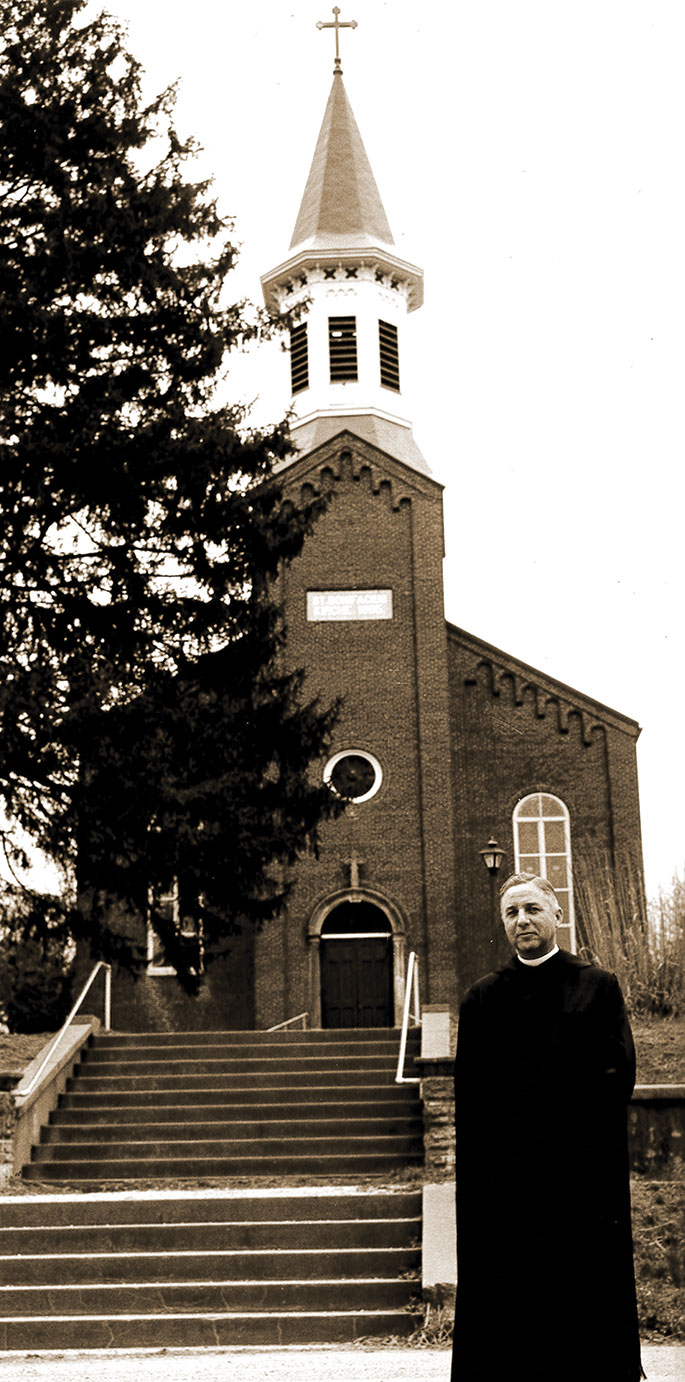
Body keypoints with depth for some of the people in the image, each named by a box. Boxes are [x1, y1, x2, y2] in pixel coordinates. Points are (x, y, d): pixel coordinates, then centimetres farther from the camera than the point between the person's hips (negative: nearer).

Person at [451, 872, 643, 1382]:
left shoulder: (598, 986, 5)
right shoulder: (483, 998, 11)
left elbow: (618, 1077, -4)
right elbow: (470, 1092, 5)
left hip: (584, 1174, -1)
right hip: (502, 1179, 2)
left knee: (586, 1298, 2)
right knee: (505, 1310, 2)